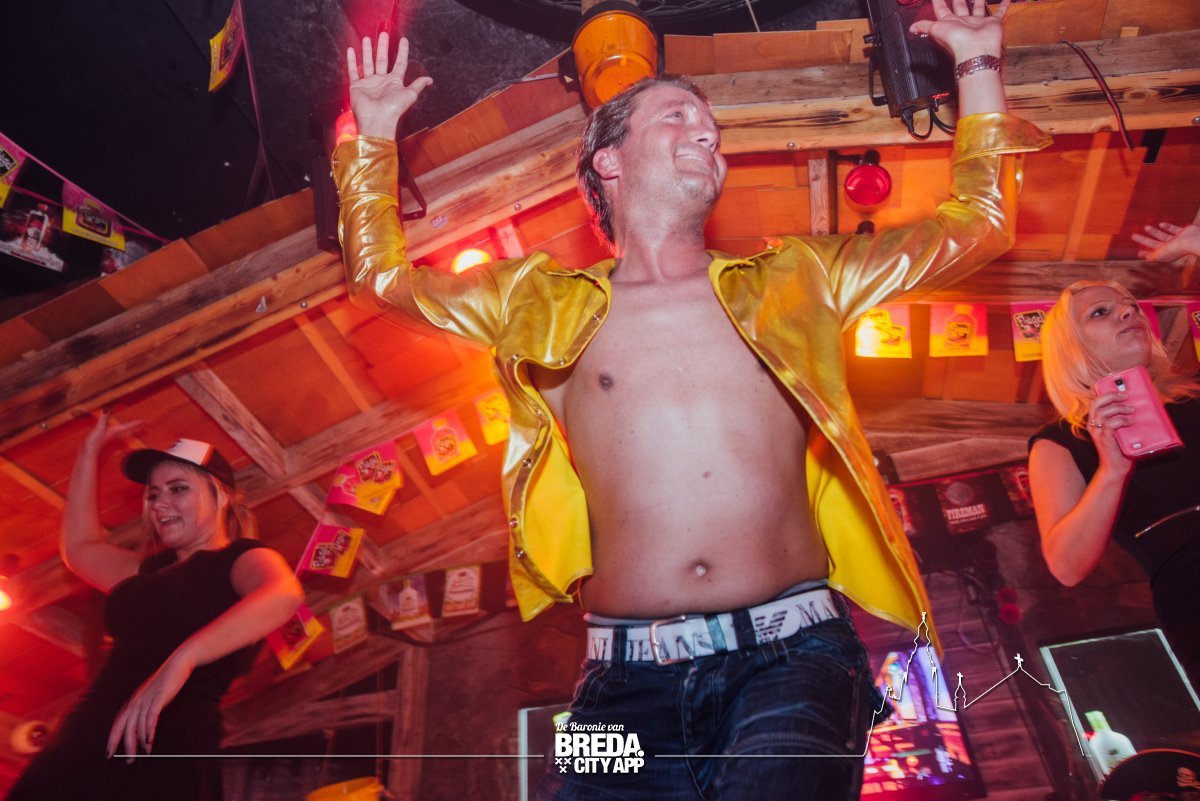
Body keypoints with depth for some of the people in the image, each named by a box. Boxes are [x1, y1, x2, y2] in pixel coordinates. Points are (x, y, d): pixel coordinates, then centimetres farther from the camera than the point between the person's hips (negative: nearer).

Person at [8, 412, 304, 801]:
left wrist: (182, 659, -34)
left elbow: (284, 593, -22)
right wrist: (89, 452, 37)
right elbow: (78, 547, 40)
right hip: (86, 735, 7)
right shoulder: (152, 569, 25)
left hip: (169, 743, -7)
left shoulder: (240, 557, 1)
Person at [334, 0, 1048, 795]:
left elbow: (980, 225, 22)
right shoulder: (548, 307, 12)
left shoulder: (791, 284, 14)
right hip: (630, 677, 1)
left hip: (790, 654, 0)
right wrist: (373, 135, 21)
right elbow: (382, 273, 23)